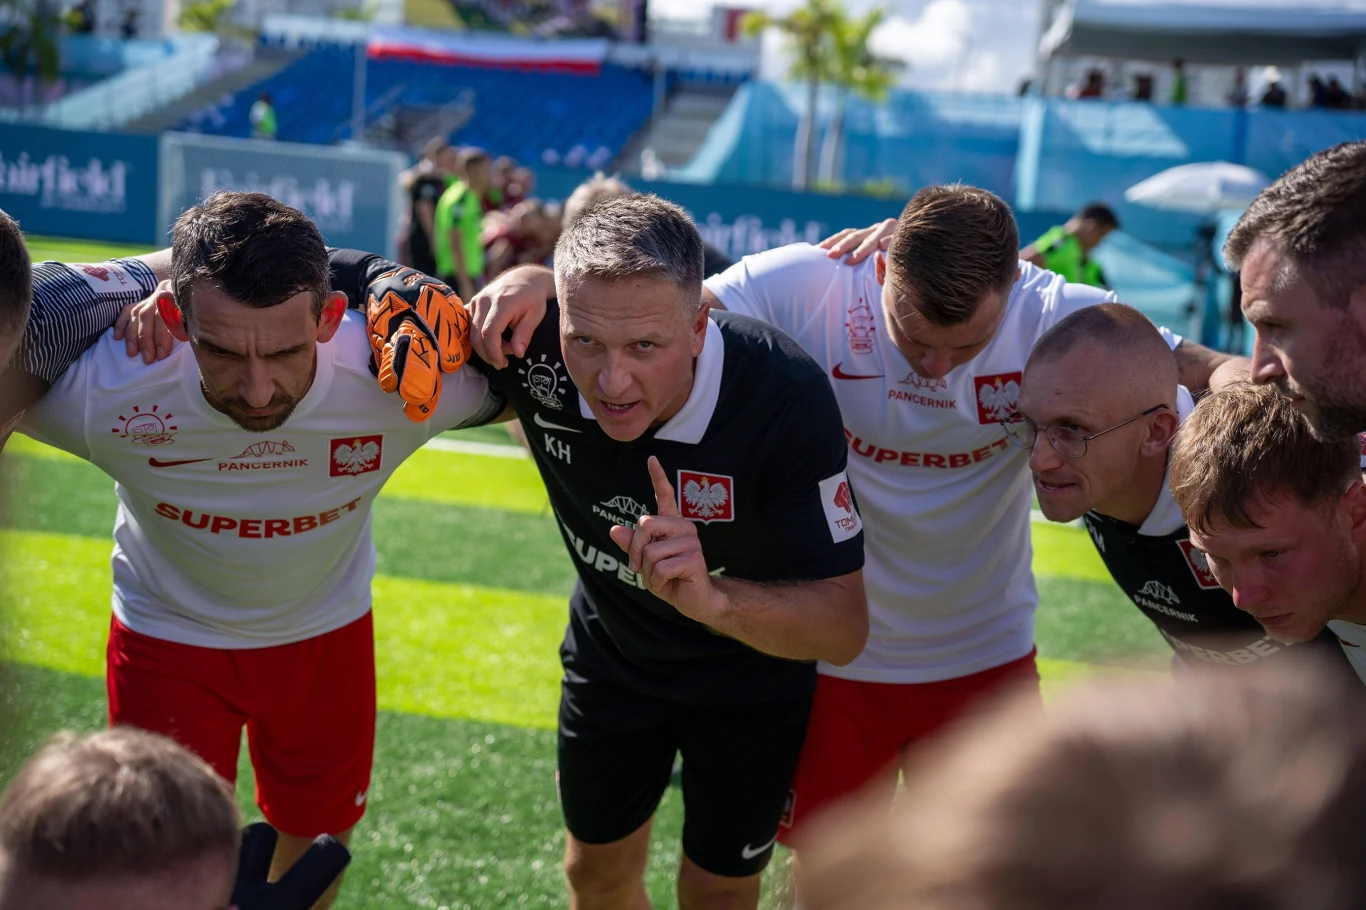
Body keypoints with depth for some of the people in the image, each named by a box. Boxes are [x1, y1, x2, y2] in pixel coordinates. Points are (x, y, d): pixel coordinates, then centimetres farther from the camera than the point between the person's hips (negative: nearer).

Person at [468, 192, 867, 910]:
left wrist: (713, 600, -55)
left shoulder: (786, 395, -39)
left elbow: (846, 623, -37)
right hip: (611, 655, 3)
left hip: (752, 675, -3)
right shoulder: (531, 342, -31)